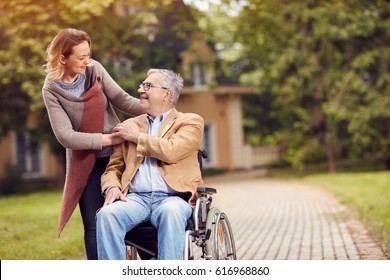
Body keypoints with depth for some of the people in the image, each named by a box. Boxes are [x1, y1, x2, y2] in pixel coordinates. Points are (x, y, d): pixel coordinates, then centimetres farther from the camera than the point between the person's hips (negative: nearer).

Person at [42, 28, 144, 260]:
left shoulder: (94, 69, -6)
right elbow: (66, 136, -18)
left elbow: (122, 99, -8)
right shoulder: (52, 90, -11)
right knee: (94, 224, 2)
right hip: (85, 162, -2)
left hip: (117, 154, 2)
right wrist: (108, 139, -24)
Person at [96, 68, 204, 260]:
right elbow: (113, 168, 21)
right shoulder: (130, 126, 24)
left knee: (171, 212, -38)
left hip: (173, 197, -3)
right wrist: (112, 187, -3)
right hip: (136, 198, 3)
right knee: (107, 213, -29)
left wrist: (137, 137, 3)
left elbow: (171, 151, -9)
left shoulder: (191, 121, 12)